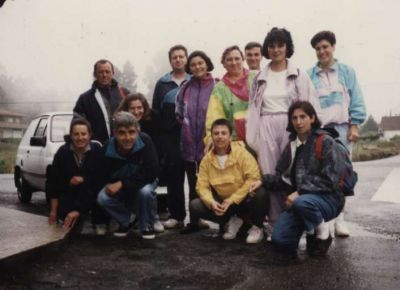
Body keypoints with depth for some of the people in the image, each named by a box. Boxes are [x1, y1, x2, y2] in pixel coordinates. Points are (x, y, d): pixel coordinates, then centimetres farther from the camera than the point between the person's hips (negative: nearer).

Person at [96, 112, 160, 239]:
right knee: (102, 198, -25)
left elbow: (152, 173, -31)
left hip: (143, 182, -2)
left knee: (146, 192, -35)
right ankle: (125, 223, 5)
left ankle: (146, 226, -6)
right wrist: (109, 185, -26)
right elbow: (103, 176, -5)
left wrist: (122, 184, -32)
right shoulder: (107, 149, -22)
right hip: (118, 186, 2)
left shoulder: (145, 141, -30)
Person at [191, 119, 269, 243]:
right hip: (223, 202, 4)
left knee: (260, 193, -35)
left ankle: (257, 228, -5)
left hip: (243, 200, -3)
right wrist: (212, 202, -25)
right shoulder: (207, 159, -4)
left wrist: (232, 200, -24)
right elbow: (202, 186, -4)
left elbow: (254, 178, -22)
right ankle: (232, 220, 5)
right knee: (195, 205, -17)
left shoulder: (242, 153, -14)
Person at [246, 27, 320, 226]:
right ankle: (276, 224, 7)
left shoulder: (299, 75, 6)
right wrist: (251, 139, 5)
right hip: (266, 129, 3)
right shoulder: (260, 78, 15)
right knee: (270, 175, 1)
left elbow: (309, 104, 1)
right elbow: (253, 108, 12)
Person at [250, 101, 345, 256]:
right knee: (279, 239, -14)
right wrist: (263, 182, -5)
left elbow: (329, 180, -15)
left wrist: (300, 192, -22)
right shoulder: (291, 145, 11)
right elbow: (283, 176, 13)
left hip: (327, 198, -5)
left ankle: (322, 233, -8)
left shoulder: (325, 142, -9)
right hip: (298, 198, 5)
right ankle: (311, 228, 15)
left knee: (301, 203, -39)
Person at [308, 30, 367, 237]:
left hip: (341, 128, 0)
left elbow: (356, 101, 6)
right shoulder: (309, 75, 8)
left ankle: (339, 218, 5)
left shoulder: (347, 72, 9)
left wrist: (354, 126, -2)